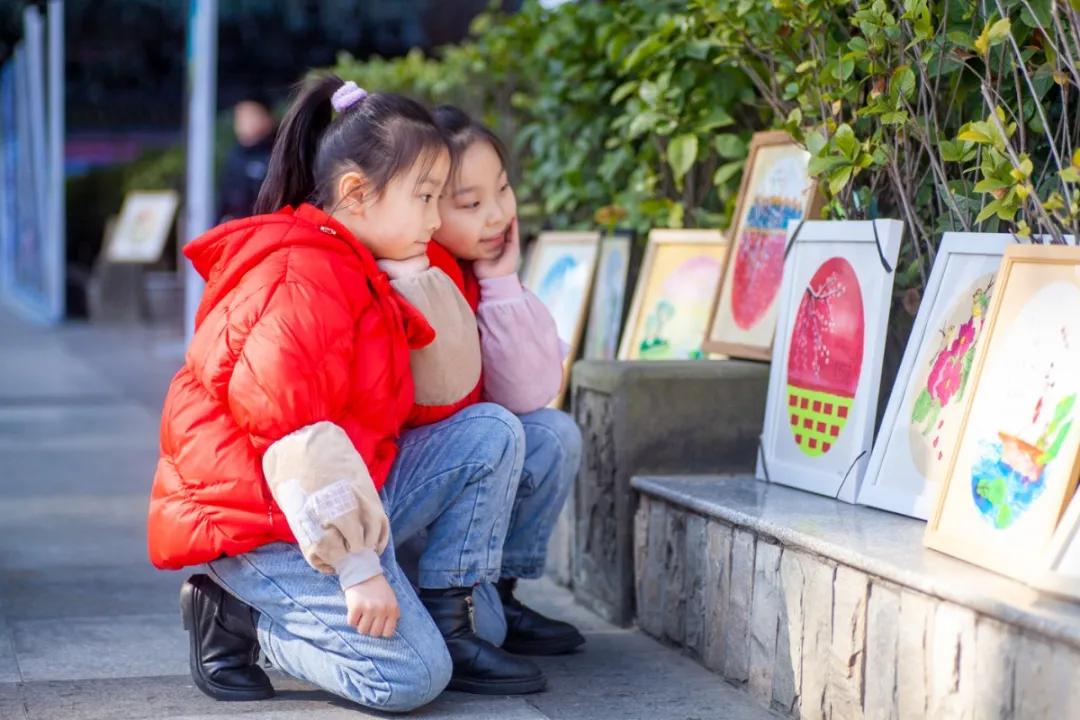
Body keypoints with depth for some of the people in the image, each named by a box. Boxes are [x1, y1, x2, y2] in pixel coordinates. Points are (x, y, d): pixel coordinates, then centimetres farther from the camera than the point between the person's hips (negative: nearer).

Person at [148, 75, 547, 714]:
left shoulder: (367, 273, 12)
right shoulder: (304, 282, -20)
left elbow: (449, 391, 6)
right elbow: (294, 438, -27)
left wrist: (415, 277, -3)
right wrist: (359, 567, -25)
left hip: (343, 497, 10)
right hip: (264, 527, -10)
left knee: (492, 433, 1)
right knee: (412, 677, -19)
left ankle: (446, 625, 3)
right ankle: (235, 618, -1)